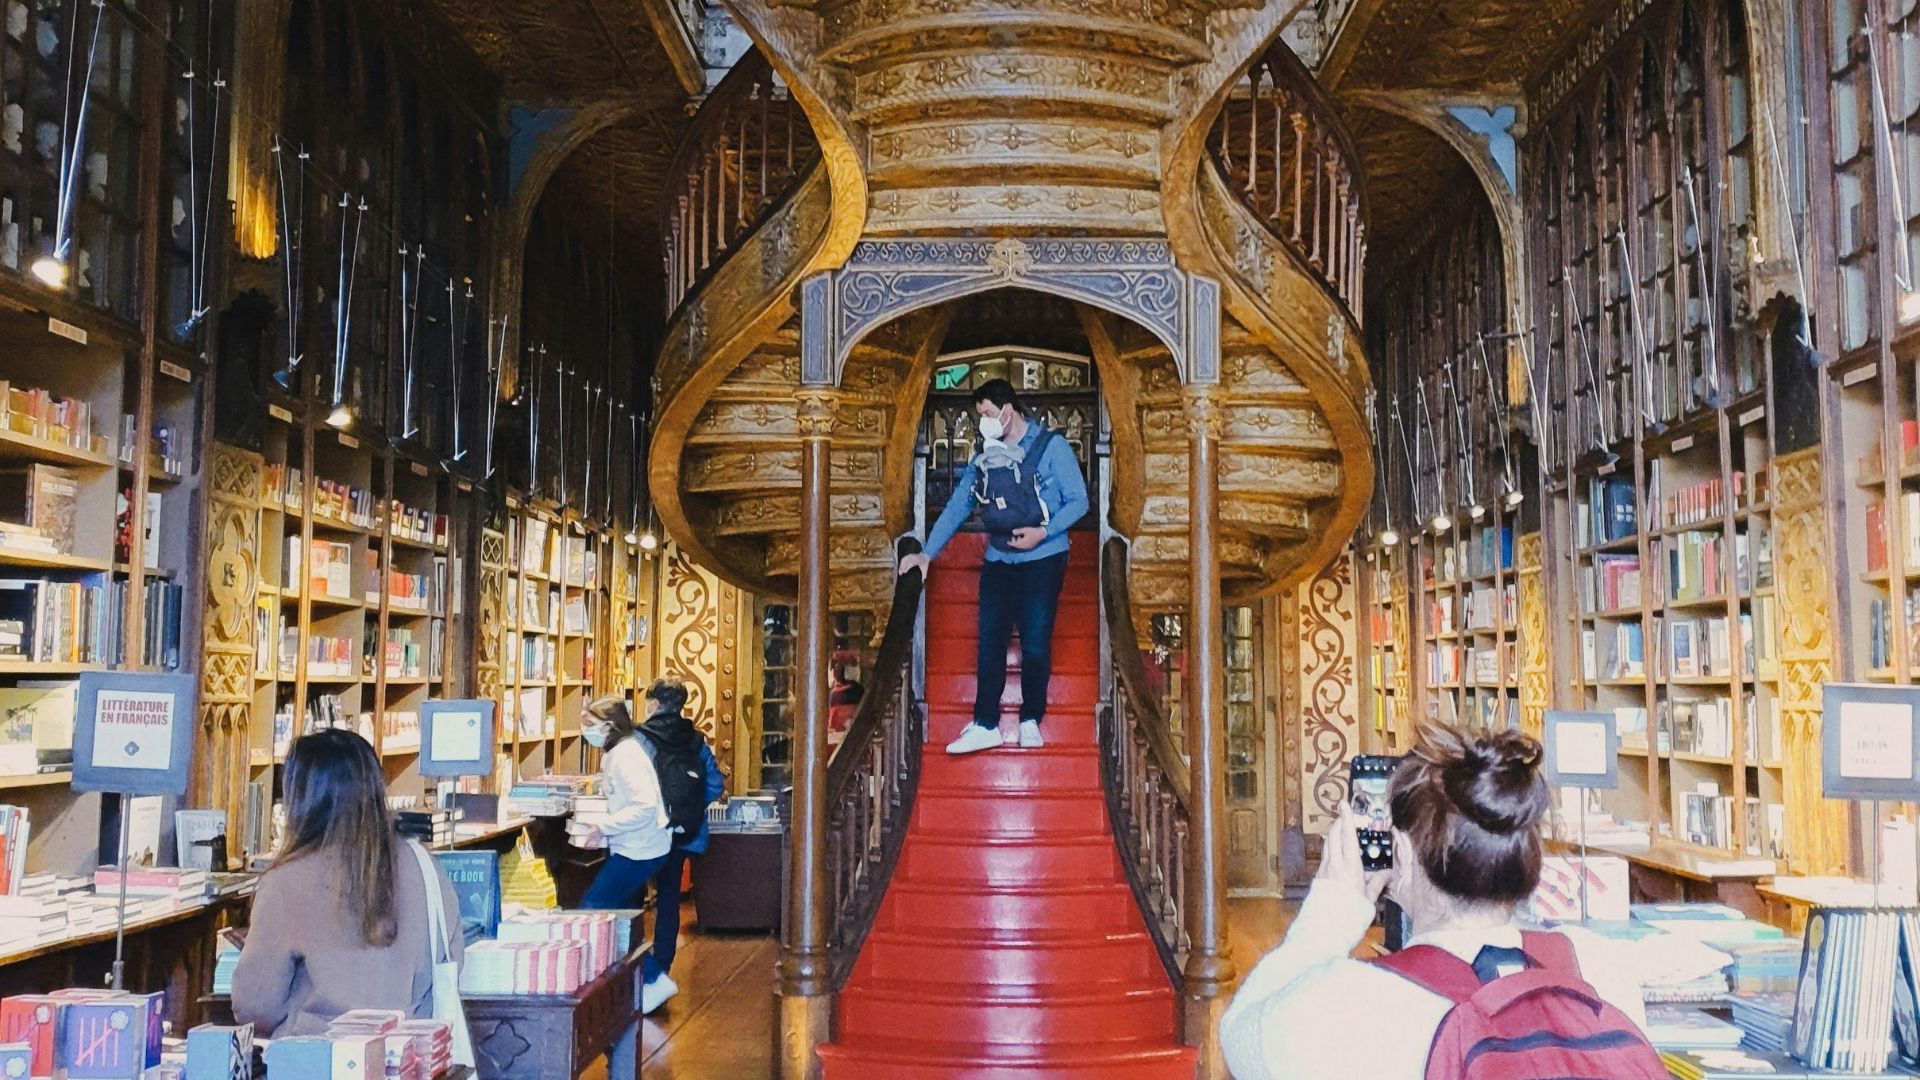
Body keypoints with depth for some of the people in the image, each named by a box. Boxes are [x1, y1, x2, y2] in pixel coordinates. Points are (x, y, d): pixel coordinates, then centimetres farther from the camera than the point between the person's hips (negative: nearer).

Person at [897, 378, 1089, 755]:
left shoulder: (1051, 446, -5)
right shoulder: (986, 453, 9)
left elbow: (1078, 501, -6)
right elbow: (958, 506, 6)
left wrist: (1043, 532, -19)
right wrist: (928, 553, -1)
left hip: (1043, 559, -4)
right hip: (998, 560, 4)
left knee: (1035, 643, -2)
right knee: (990, 642, -1)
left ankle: (1031, 721, 11)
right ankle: (984, 725, 1)